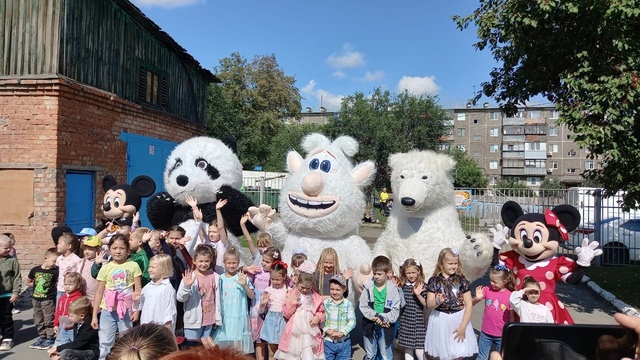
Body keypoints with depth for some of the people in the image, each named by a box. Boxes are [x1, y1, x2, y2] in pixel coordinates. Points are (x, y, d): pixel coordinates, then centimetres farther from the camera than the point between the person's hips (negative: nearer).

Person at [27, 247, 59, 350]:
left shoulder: (55, 271, -10)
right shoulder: (35, 270, -2)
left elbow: (58, 284, -5)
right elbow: (28, 282, 11)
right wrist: (37, 286, 3)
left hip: (48, 300, -4)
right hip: (36, 299, 4)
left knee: (49, 320, 2)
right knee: (38, 320, 15)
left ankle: (49, 338, 13)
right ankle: (42, 337, 29)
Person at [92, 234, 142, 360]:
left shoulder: (133, 266, -3)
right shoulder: (105, 267, 2)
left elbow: (138, 290, -2)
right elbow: (99, 292, 5)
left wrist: (137, 310, -8)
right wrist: (94, 315, 4)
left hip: (126, 310, -2)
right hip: (108, 311, 2)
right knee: (105, 343, 9)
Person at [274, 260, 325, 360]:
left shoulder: (316, 297, 1)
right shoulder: (291, 294, -1)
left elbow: (321, 312, 9)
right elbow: (286, 313, -1)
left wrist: (318, 318, -11)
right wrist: (292, 302, -15)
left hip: (310, 332, 0)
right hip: (295, 332, 0)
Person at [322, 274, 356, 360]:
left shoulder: (348, 304, -3)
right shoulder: (325, 303, -1)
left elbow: (352, 321, -6)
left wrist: (342, 332, -18)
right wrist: (327, 330, -18)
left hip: (344, 342, 0)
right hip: (328, 341, 0)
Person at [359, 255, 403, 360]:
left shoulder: (393, 289, -9)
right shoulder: (368, 287, -4)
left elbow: (395, 310, -10)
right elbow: (363, 305, -7)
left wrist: (383, 318, -21)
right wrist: (375, 316, -17)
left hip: (386, 327, -2)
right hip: (369, 326, 2)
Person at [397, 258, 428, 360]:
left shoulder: (422, 286, -8)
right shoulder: (402, 285, 2)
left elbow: (426, 304, -11)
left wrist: (418, 294, -26)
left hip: (418, 322, -4)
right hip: (405, 322, 4)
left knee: (418, 350, -1)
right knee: (408, 349, 13)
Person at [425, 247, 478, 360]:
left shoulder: (462, 280, -1)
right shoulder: (434, 281, -4)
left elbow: (469, 304, -2)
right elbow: (429, 304, -3)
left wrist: (463, 326, -8)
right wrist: (437, 302, -26)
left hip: (459, 319, 1)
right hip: (440, 320, 0)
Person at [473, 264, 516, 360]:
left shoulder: (510, 296, -11)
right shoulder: (487, 290, -6)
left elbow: (511, 317, -4)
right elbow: (471, 303, -3)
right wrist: (477, 298, -24)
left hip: (502, 335, -1)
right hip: (486, 333, 1)